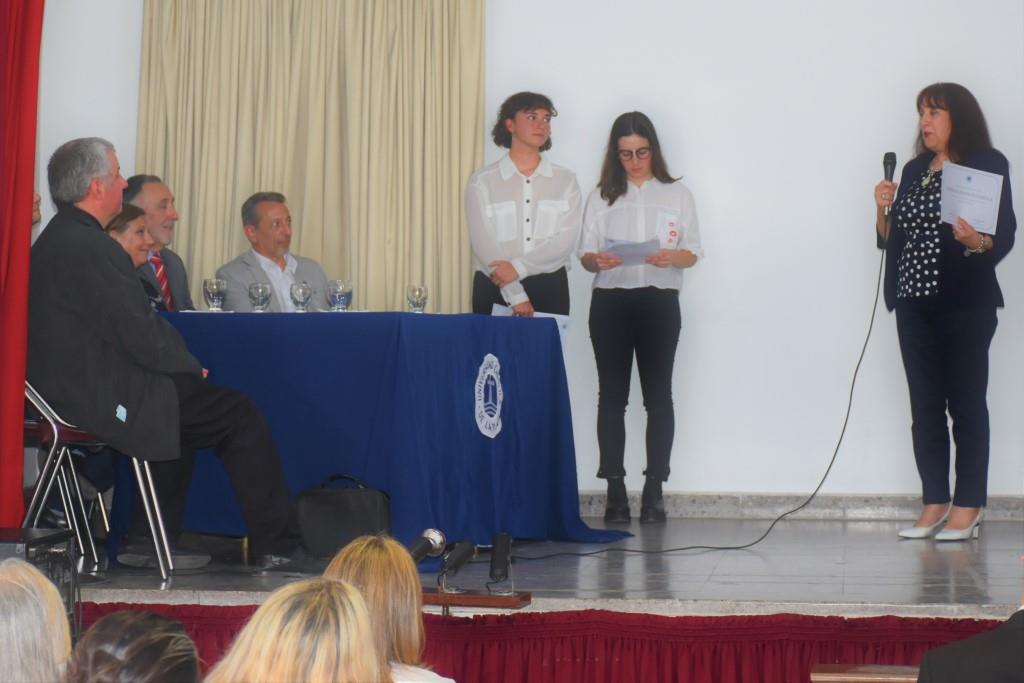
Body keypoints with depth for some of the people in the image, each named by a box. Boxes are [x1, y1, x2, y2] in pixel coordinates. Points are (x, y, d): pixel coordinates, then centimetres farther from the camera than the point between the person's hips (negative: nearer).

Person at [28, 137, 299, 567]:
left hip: (71, 389, 11)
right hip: (103, 400, -10)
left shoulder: (53, 241, 12)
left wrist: (184, 364, 9)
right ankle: (276, 544, 6)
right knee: (241, 415, -2)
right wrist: (192, 365, -3)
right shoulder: (89, 248, -21)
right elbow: (140, 335, -21)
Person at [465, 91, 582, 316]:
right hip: (495, 288, -1)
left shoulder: (565, 180, 6)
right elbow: (483, 242, -9)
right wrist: (516, 296, -17)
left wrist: (518, 267, -17)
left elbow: (566, 239, -4)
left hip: (550, 288, 1)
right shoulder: (482, 181, 0)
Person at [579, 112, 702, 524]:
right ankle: (615, 490, 1)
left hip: (659, 301, -1)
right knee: (612, 395, -1)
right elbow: (584, 254, 6)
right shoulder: (601, 197, 10)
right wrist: (597, 260, -18)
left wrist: (671, 257, -18)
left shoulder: (677, 194, 9)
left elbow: (693, 253, 4)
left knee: (658, 395, -2)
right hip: (610, 301, 1)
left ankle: (654, 490, 0)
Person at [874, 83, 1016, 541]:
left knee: (966, 402, -3)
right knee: (924, 404, 4)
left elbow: (1006, 236, -7)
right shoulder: (914, 170, 16)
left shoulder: (988, 165, -1)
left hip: (964, 303, -5)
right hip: (914, 303, 6)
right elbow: (892, 240, 17)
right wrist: (883, 210, -1)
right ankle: (934, 503, 8)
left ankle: (968, 506, 2)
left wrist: (978, 241, -27)